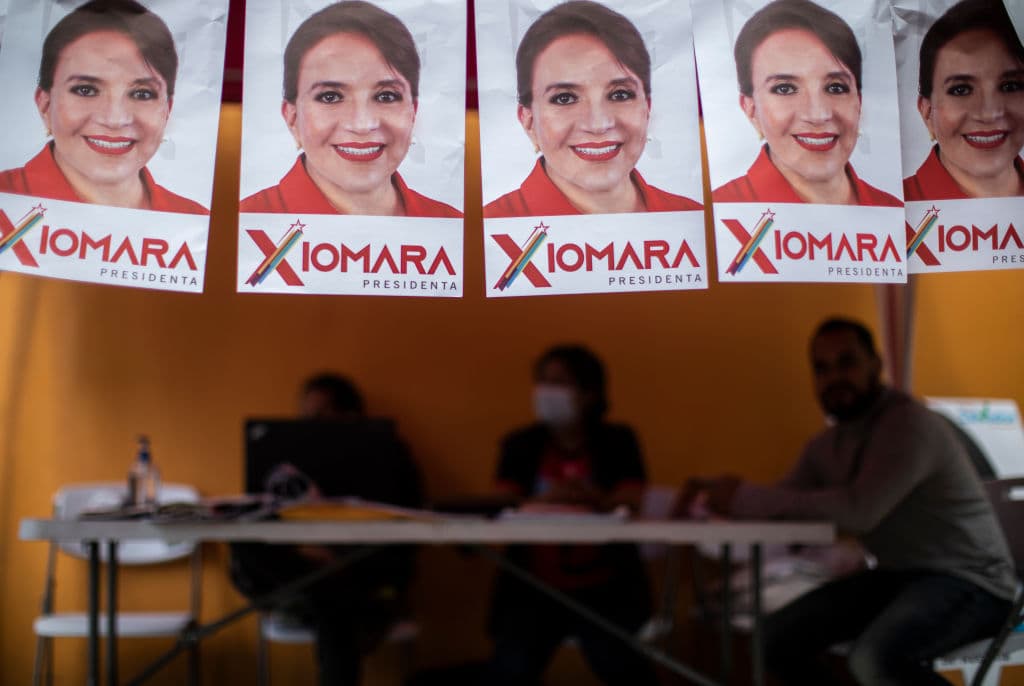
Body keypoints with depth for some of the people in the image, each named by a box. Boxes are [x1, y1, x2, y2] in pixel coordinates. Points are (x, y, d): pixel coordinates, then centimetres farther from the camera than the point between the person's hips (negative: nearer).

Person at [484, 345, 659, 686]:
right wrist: (547, 500, -29)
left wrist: (596, 499, -33)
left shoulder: (618, 441, 4)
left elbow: (633, 505, -9)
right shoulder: (520, 445, 7)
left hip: (605, 590, -1)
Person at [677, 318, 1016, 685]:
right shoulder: (828, 445, 8)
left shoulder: (909, 423, -20)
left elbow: (859, 510, -33)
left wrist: (747, 496, -28)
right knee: (777, 637, -2)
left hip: (968, 580, -8)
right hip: (898, 575, 8)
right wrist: (712, 494, -12)